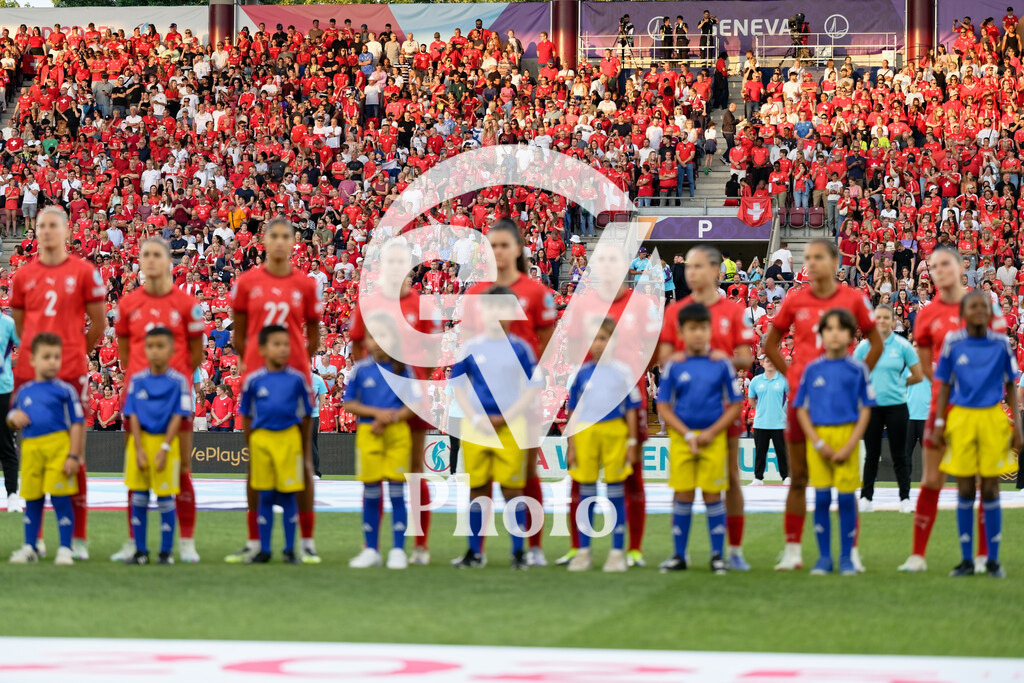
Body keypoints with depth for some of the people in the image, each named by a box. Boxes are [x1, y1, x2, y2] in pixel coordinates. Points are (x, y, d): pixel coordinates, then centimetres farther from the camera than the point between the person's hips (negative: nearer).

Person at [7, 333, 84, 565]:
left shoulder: (64, 390, -1)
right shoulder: (24, 391, 12)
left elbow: (76, 424, -2)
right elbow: (13, 419, 23)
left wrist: (73, 456, -8)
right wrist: (14, 418, -2)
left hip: (58, 448, -4)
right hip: (30, 449, 4)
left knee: (60, 498, -5)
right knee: (32, 500, 10)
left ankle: (65, 549, 2)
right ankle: (30, 547, 20)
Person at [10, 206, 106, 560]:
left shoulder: (84, 272, 1)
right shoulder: (23, 276, 9)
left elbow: (99, 323, 6)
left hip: (72, 373, -3)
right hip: (30, 372, 3)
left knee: (73, 453, -1)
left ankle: (78, 537, 3)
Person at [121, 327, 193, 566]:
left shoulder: (178, 382, -4)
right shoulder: (137, 380, 3)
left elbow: (178, 417, -7)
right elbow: (133, 416, 1)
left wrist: (165, 448, -14)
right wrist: (139, 449, -8)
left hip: (166, 441, -3)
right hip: (140, 441, 3)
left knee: (166, 498, 0)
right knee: (138, 497, 5)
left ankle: (166, 552, 8)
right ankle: (140, 551, 12)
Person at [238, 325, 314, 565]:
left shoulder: (298, 379, -1)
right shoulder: (253, 380, 0)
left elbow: (305, 416, 7)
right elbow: (246, 416, 9)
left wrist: (306, 449, 10)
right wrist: (251, 445, 10)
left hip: (289, 439, -1)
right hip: (261, 438, 1)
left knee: (288, 495, 3)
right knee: (265, 497, 7)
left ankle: (290, 550, 12)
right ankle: (264, 550, 14)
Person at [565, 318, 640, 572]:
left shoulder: (623, 372, 2)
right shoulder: (581, 374, 6)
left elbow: (631, 409, 5)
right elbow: (573, 412, 9)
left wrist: (632, 442, 0)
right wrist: (571, 446, 5)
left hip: (615, 434, -1)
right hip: (585, 434, 1)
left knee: (616, 493, 3)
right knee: (586, 495, 5)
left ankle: (617, 552, 8)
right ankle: (583, 551, 11)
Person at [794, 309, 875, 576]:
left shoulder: (857, 369, 1)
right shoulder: (812, 369, 5)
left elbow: (866, 409, 1)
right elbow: (801, 409, 6)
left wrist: (851, 445, -9)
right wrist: (818, 442, -6)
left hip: (847, 434, -1)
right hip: (818, 436, 1)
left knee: (846, 498, -1)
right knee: (821, 498, 1)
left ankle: (846, 557, 8)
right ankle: (824, 557, 9)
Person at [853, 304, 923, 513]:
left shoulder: (903, 346, -2)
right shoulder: (864, 346, 2)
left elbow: (918, 376, 3)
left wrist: (898, 384, 7)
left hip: (896, 406, -2)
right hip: (871, 407, 2)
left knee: (899, 455, 1)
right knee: (871, 455, 7)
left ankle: (905, 499, 6)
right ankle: (866, 498, 12)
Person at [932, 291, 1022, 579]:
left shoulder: (1001, 343, 2)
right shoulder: (953, 343, 2)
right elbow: (944, 386, 8)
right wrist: (939, 423, 2)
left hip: (993, 419, 0)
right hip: (961, 417, 0)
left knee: (990, 490, 0)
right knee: (965, 490, 2)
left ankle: (993, 560, 8)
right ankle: (966, 560, 9)